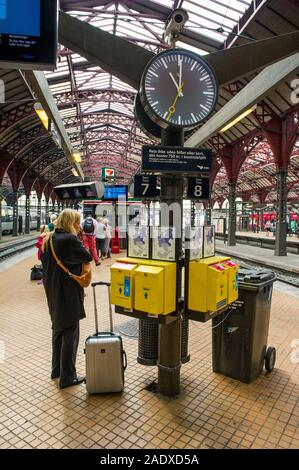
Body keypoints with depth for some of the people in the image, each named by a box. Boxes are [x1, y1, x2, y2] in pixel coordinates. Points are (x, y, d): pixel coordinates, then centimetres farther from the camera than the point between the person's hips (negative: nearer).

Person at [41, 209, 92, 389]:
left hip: (52, 291, 9)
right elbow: (88, 257, -13)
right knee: (70, 334, 1)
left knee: (58, 330, 21)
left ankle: (57, 369, 34)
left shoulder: (49, 240, 7)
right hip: (69, 293, -9)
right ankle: (67, 376, 10)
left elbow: (44, 260, 16)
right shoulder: (70, 239, -19)